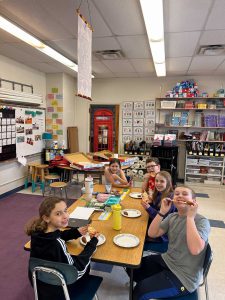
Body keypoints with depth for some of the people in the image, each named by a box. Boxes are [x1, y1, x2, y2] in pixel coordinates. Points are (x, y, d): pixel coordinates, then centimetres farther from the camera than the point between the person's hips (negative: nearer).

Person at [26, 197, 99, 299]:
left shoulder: (38, 231, -17)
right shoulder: (57, 244, -39)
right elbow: (78, 270, -26)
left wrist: (77, 232, -6)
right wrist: (93, 242, -18)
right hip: (54, 289, -5)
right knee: (85, 266, 18)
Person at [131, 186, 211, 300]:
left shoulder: (202, 221, -19)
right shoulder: (172, 217, 1)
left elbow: (195, 249, -35)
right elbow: (152, 234, -6)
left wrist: (190, 217, -32)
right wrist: (162, 212, -18)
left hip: (184, 277, -6)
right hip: (167, 261, 6)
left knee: (141, 290, -8)